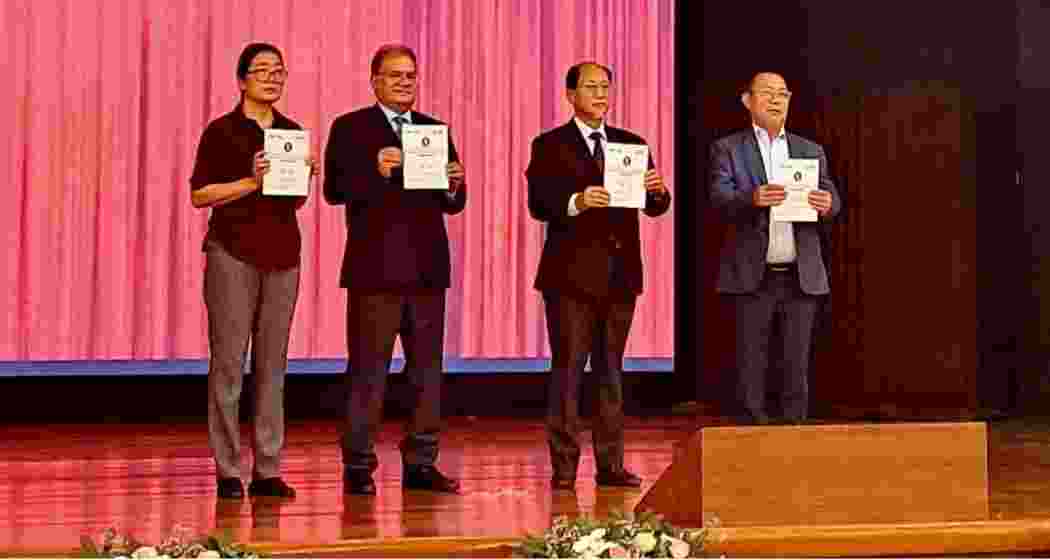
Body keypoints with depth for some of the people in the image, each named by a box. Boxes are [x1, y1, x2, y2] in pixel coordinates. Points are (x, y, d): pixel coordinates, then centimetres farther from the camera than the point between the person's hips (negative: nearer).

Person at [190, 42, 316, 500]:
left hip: (282, 253, 5)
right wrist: (252, 181, -15)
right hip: (233, 253, -4)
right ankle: (228, 471, 1)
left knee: (273, 364, 4)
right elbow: (199, 195, -5)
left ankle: (268, 469, 8)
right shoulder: (221, 131, -1)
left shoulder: (293, 131, 13)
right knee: (228, 362, -4)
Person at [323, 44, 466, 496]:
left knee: (427, 370, 8)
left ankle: (420, 464, 16)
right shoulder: (350, 129, 2)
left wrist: (454, 185, -8)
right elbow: (334, 190, -8)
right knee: (368, 371, -2)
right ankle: (358, 467, 4)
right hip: (375, 267, -5)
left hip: (427, 267, 5)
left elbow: (453, 204, 14)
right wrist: (376, 171, -22)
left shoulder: (435, 130, 16)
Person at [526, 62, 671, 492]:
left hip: (619, 272, 4)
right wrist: (576, 202, -28)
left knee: (611, 371, 9)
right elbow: (538, 203, -10)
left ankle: (611, 465, 13)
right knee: (567, 370, -4)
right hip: (572, 273, -4)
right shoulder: (550, 146, 1)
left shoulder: (631, 144, 13)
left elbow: (655, 207, 9)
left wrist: (658, 190, -13)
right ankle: (564, 467, 0)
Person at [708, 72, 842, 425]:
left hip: (801, 277, 3)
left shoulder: (811, 151, 15)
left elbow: (832, 200, 5)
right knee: (751, 367, 1)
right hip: (752, 277, -3)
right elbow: (720, 200, -9)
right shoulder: (727, 149, 5)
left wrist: (827, 204, -19)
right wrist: (752, 199, -30)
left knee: (797, 367, 5)